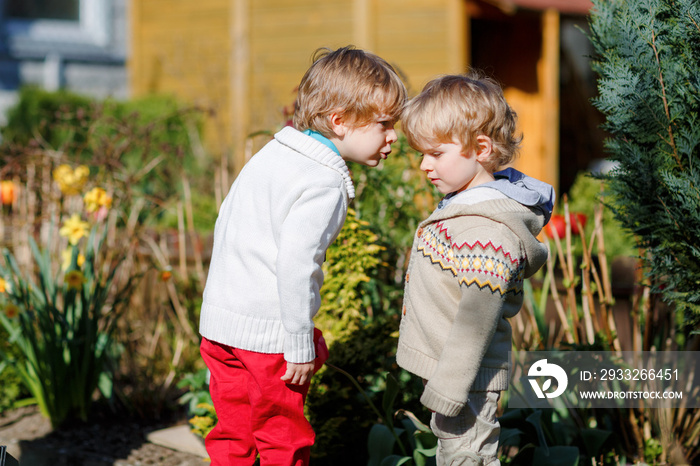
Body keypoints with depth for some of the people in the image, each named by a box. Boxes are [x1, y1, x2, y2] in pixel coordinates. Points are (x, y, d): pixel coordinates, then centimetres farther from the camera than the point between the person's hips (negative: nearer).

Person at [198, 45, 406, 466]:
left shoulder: (271, 154, 9)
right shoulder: (324, 185, -20)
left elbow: (226, 222, 16)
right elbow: (295, 265, -26)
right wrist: (301, 347, -18)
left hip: (221, 317, 8)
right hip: (269, 332, -8)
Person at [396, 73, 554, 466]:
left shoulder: (488, 233, -27)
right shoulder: (464, 204, 6)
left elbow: (476, 320, -27)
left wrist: (448, 389, -23)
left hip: (466, 379, -10)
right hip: (447, 369, 10)